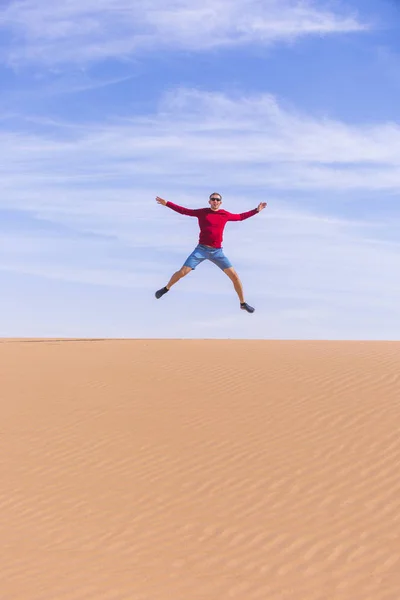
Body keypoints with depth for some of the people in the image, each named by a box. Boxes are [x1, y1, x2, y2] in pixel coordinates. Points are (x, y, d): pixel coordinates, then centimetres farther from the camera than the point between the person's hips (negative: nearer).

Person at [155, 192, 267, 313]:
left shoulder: (225, 215, 7)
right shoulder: (202, 212, 2)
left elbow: (240, 217, 23)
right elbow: (184, 210, 6)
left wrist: (256, 210, 24)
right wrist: (167, 203, 2)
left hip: (217, 252, 2)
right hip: (201, 249, -1)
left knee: (234, 276, -6)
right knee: (182, 272, -8)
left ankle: (243, 303, 9)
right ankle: (166, 288, 21)